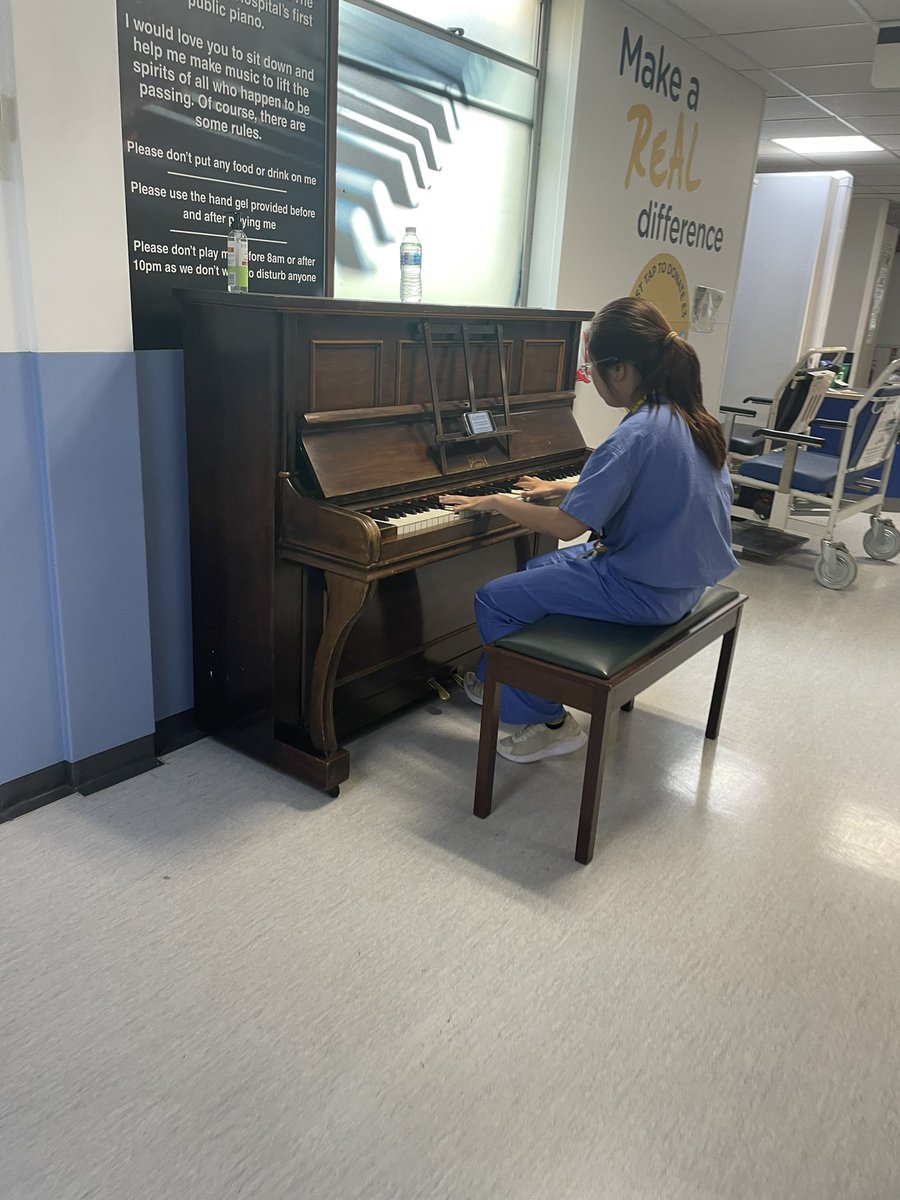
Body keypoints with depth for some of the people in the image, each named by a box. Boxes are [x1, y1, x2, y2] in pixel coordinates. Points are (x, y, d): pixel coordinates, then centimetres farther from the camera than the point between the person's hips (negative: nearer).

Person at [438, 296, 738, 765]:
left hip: (642, 590, -10)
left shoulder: (635, 435, -26)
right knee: (538, 568, 25)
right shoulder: (688, 418, 3)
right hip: (680, 574, 10)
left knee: (493, 601, -5)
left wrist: (493, 501, -11)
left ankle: (549, 723, 6)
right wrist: (560, 489, 21)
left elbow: (567, 526, -24)